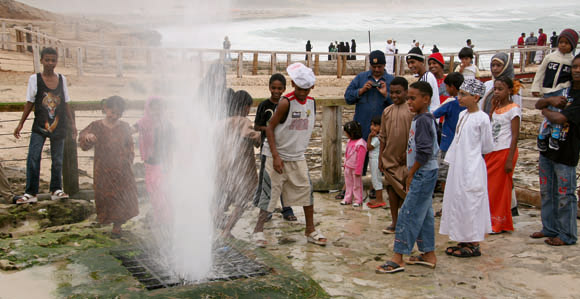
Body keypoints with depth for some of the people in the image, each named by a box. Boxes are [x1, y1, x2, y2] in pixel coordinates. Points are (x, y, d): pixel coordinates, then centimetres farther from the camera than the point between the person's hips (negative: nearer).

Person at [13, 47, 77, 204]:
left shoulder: (62, 79, 7)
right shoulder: (34, 79, 0)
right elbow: (30, 103, 3)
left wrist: (72, 124, 13)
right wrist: (21, 124, 1)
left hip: (58, 126, 2)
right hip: (39, 126, -2)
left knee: (57, 159, 7)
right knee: (33, 158, -10)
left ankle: (56, 189, 19)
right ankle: (30, 193, -4)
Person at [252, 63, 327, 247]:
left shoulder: (311, 102, 3)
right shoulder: (286, 102, -17)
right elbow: (270, 128, -15)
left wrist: (302, 147, 12)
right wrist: (275, 156, -20)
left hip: (298, 157, 6)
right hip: (278, 156, -6)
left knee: (307, 190, 5)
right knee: (270, 192, -3)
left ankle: (310, 231, 16)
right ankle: (258, 230, 10)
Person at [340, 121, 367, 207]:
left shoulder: (360, 144, -22)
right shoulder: (350, 141, 4)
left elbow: (360, 159, -21)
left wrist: (358, 171, -19)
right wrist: (345, 164, 16)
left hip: (355, 168, -8)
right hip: (348, 167, 8)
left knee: (357, 185, 4)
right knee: (348, 184, 15)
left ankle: (358, 201, 14)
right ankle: (348, 199, 25)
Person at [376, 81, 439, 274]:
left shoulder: (423, 120, -17)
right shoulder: (421, 119, 13)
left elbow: (424, 153, -22)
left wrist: (411, 174, -14)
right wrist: (412, 173, 16)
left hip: (423, 173, -10)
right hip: (424, 174, 10)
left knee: (408, 214, -9)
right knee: (424, 214, 15)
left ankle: (398, 259, -6)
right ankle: (429, 254, 24)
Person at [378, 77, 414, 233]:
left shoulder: (412, 110, -5)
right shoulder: (387, 111, 7)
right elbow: (383, 136, 10)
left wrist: (408, 153, -10)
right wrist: (380, 157, 7)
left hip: (406, 158, -4)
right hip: (390, 157, 4)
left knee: (408, 189, 2)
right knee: (392, 188, 8)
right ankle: (394, 222, 16)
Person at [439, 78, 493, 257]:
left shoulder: (481, 118, -13)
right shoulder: (462, 115, 10)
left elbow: (488, 147, -7)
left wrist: (473, 153, 6)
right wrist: (453, 157, 13)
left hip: (472, 169, -8)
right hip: (458, 166, 8)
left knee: (470, 202, -3)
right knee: (457, 201, 13)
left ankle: (474, 245, 7)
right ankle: (463, 241, 24)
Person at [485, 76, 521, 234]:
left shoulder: (513, 109, -10)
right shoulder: (496, 108, 11)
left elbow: (515, 135, -14)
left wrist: (510, 159, -18)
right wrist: (492, 108, 2)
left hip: (505, 151, -7)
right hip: (492, 151, 7)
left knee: (500, 187, 1)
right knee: (489, 186, 9)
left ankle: (500, 223, 14)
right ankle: (490, 221, 21)